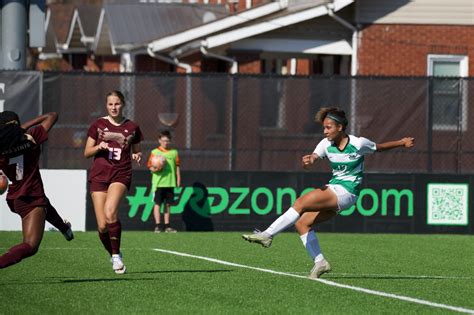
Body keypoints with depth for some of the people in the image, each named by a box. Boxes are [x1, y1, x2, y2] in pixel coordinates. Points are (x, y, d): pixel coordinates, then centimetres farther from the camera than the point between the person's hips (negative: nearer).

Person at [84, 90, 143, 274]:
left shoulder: (132, 128, 8)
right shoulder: (98, 125, 7)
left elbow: (136, 152, 18)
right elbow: (87, 153, 10)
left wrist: (137, 156, -5)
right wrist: (99, 147, -10)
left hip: (121, 174, -1)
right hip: (99, 175, 1)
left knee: (110, 212, -29)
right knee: (102, 226, -5)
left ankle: (116, 254, -15)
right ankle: (112, 256, 20)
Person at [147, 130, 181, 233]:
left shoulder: (174, 152, 10)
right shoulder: (155, 152, 2)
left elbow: (177, 166, 14)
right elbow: (150, 166, 2)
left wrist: (178, 179, 10)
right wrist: (154, 169, -19)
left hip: (170, 183, 3)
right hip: (158, 182, -3)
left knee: (167, 204, 7)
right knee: (157, 203, -4)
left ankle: (167, 226, 12)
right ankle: (157, 225, -2)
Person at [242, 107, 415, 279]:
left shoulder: (358, 144, -9)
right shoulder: (326, 144, 3)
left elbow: (379, 147, 9)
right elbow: (314, 157, -13)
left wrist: (402, 143, 12)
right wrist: (308, 160, -37)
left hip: (346, 192, -7)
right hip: (333, 190, 7)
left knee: (300, 203, -22)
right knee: (301, 223, -1)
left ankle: (267, 235, -24)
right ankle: (319, 262, 3)